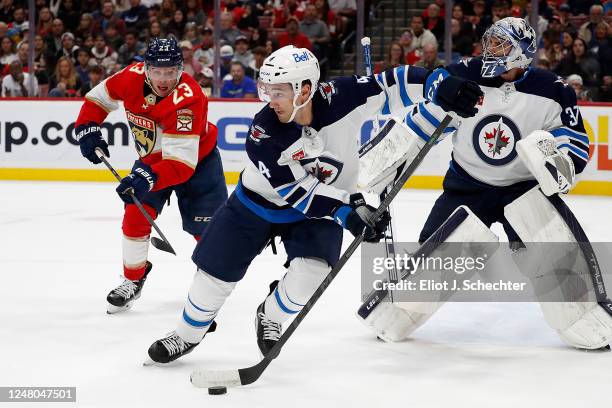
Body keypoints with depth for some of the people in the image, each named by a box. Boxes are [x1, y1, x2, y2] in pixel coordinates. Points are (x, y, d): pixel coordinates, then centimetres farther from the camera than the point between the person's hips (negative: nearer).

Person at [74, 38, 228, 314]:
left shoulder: (188, 99, -38)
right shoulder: (132, 77, -23)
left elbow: (182, 163, -43)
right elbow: (99, 97, -1)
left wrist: (148, 178, -55)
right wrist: (87, 128, -14)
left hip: (198, 159, -4)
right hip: (152, 157, 4)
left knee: (207, 226, -6)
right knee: (136, 215, -10)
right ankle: (133, 280, 6)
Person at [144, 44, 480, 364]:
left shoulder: (341, 98, -27)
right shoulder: (263, 132, -29)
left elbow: (393, 84, -22)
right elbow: (295, 192, -30)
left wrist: (444, 88, -35)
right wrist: (346, 211, -39)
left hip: (323, 205, 1)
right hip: (258, 204, 0)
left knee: (310, 273, -21)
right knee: (216, 270, 3)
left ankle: (270, 317, 13)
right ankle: (188, 334, 30)